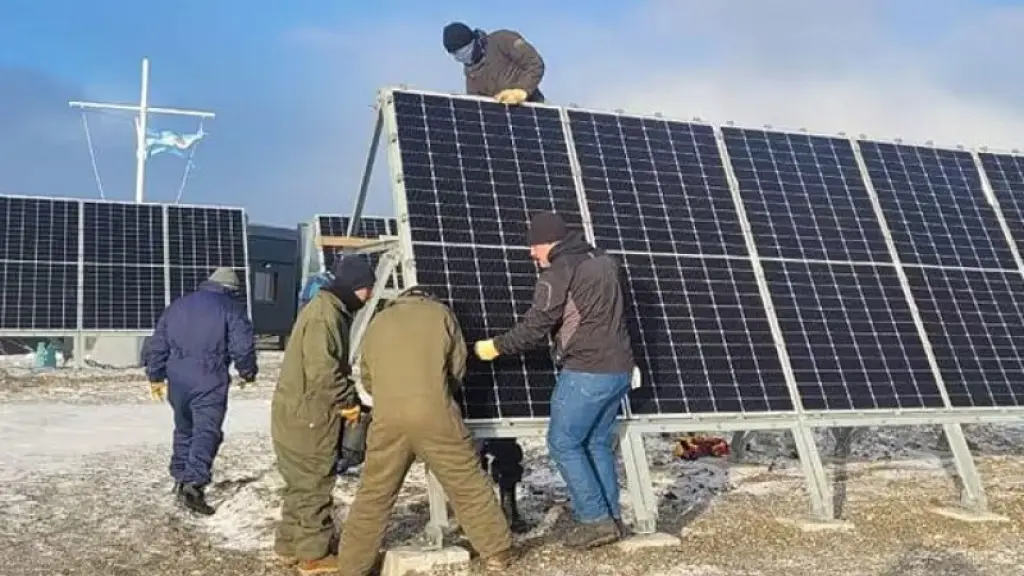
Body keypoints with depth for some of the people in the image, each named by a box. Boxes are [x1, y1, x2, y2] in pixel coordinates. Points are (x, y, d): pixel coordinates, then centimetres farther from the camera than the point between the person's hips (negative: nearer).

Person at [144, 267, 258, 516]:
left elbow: (156, 345, 17)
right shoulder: (232, 308, -1)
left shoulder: (177, 305, 17)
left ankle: (180, 477, 30)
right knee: (207, 433, -6)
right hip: (209, 382, -6)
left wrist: (155, 376, 26)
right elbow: (243, 347, -8)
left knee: (184, 430, 21)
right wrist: (248, 372, 9)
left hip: (177, 381, 6)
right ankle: (193, 484, -19)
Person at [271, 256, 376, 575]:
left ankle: (289, 546, 27)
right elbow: (324, 372, -26)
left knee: (302, 484, 18)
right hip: (308, 417, -10)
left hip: (300, 414, 10)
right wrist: (349, 402, -13)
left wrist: (347, 399, 11)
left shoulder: (330, 310, 14)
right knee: (315, 486, 0)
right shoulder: (324, 316, -20)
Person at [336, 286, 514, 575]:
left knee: (374, 495, 13)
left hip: (388, 418, 2)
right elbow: (458, 367, 17)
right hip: (435, 414, -2)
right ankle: (496, 552, 18)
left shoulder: (379, 321, 22)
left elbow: (366, 377, 25)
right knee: (469, 485, 10)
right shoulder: (440, 313, 15)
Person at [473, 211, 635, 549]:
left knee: (563, 444, 2)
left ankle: (595, 520, 2)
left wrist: (495, 347, 1)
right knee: (598, 443, 17)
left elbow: (535, 328, -11)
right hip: (620, 369, 8)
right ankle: (611, 517, 18)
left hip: (586, 372, -8)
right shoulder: (605, 261, 16)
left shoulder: (559, 271, -9)